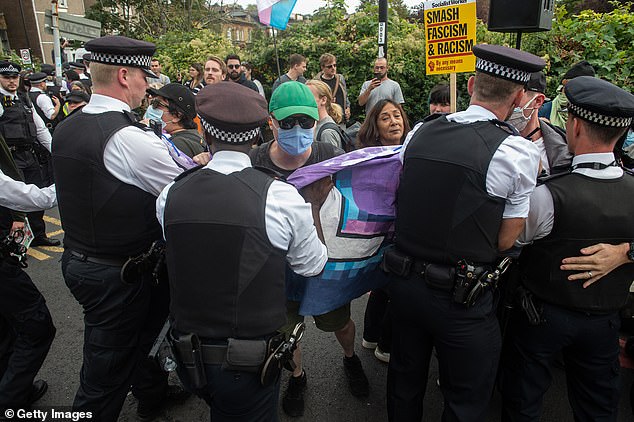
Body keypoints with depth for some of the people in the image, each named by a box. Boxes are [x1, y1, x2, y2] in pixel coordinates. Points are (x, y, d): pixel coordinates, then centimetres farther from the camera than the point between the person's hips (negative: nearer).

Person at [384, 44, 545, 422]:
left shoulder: (420, 133, -2)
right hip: (463, 301, -4)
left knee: (405, 381, 27)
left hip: (404, 281, 5)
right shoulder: (519, 152, -16)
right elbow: (505, 240, -10)